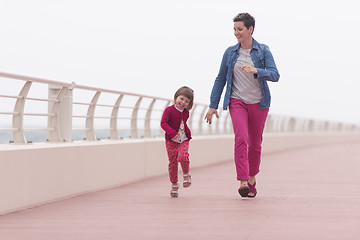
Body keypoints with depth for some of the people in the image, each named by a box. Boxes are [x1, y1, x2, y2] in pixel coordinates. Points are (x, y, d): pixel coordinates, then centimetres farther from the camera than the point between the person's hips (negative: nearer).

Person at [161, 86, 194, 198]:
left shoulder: (185, 113, 7)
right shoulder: (169, 110, -10)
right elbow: (163, 123, -20)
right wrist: (172, 133, -30)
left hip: (183, 140, 2)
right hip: (171, 141, -2)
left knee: (183, 156, -24)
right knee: (172, 162, -1)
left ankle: (186, 174, 4)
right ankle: (174, 185, 14)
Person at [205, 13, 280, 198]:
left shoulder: (263, 51, -2)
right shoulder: (230, 52, 4)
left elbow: (275, 75, -11)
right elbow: (220, 79, 9)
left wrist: (256, 71, -30)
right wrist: (213, 105, 6)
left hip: (258, 103, 0)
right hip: (237, 101, 0)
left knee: (255, 144, 8)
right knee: (241, 138, -19)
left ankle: (252, 178, 30)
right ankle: (243, 182, -26)